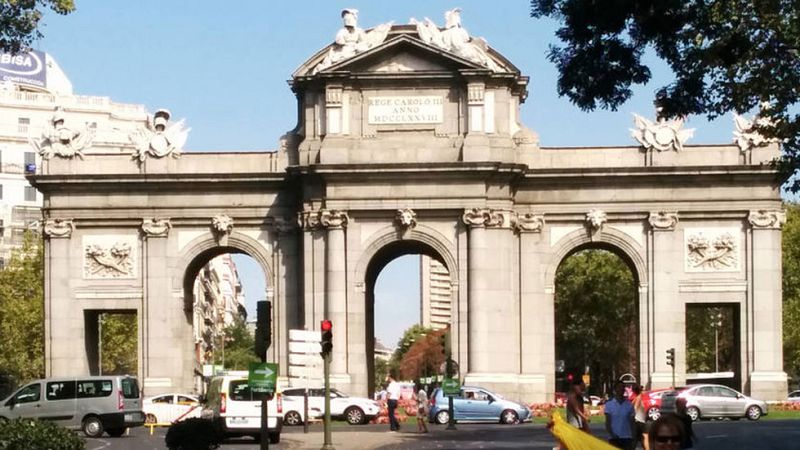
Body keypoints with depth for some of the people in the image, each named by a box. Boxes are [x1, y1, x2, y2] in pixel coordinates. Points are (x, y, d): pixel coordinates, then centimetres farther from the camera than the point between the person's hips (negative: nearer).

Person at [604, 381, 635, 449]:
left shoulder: (629, 405, 5)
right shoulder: (609, 404, 1)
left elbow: (632, 422, 6)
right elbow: (608, 422, -1)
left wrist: (633, 437, -3)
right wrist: (612, 434, -16)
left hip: (627, 438, 1)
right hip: (614, 438, -1)